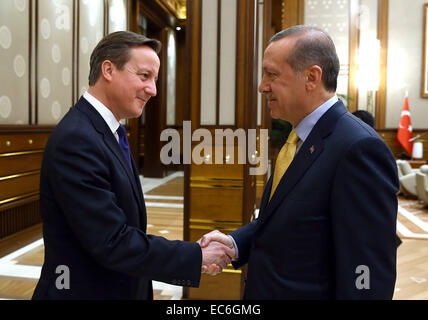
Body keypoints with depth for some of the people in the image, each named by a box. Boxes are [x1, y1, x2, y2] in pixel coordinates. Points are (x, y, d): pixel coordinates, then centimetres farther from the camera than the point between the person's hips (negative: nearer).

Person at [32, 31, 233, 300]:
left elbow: (119, 231, 7)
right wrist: (198, 257, -19)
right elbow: (112, 244, -25)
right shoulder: (76, 140, -24)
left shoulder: (109, 133, 5)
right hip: (82, 291, -8)